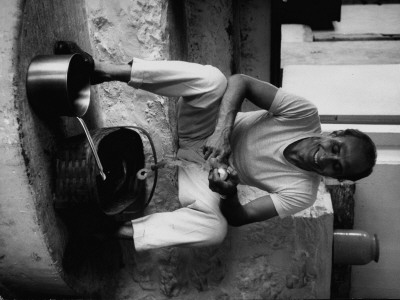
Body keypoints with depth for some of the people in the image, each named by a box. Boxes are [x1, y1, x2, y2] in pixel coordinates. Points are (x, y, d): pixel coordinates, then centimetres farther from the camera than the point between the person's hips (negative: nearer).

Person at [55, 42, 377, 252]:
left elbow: (238, 218, -15)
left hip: (199, 168, -1)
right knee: (211, 79, -33)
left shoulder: (301, 193, -15)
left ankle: (118, 229, -21)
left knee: (215, 230, -34)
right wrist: (221, 133, -36)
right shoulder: (305, 115, -17)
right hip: (203, 134, 1)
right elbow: (240, 81, -22)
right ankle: (105, 70, -31)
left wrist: (228, 192, -38)